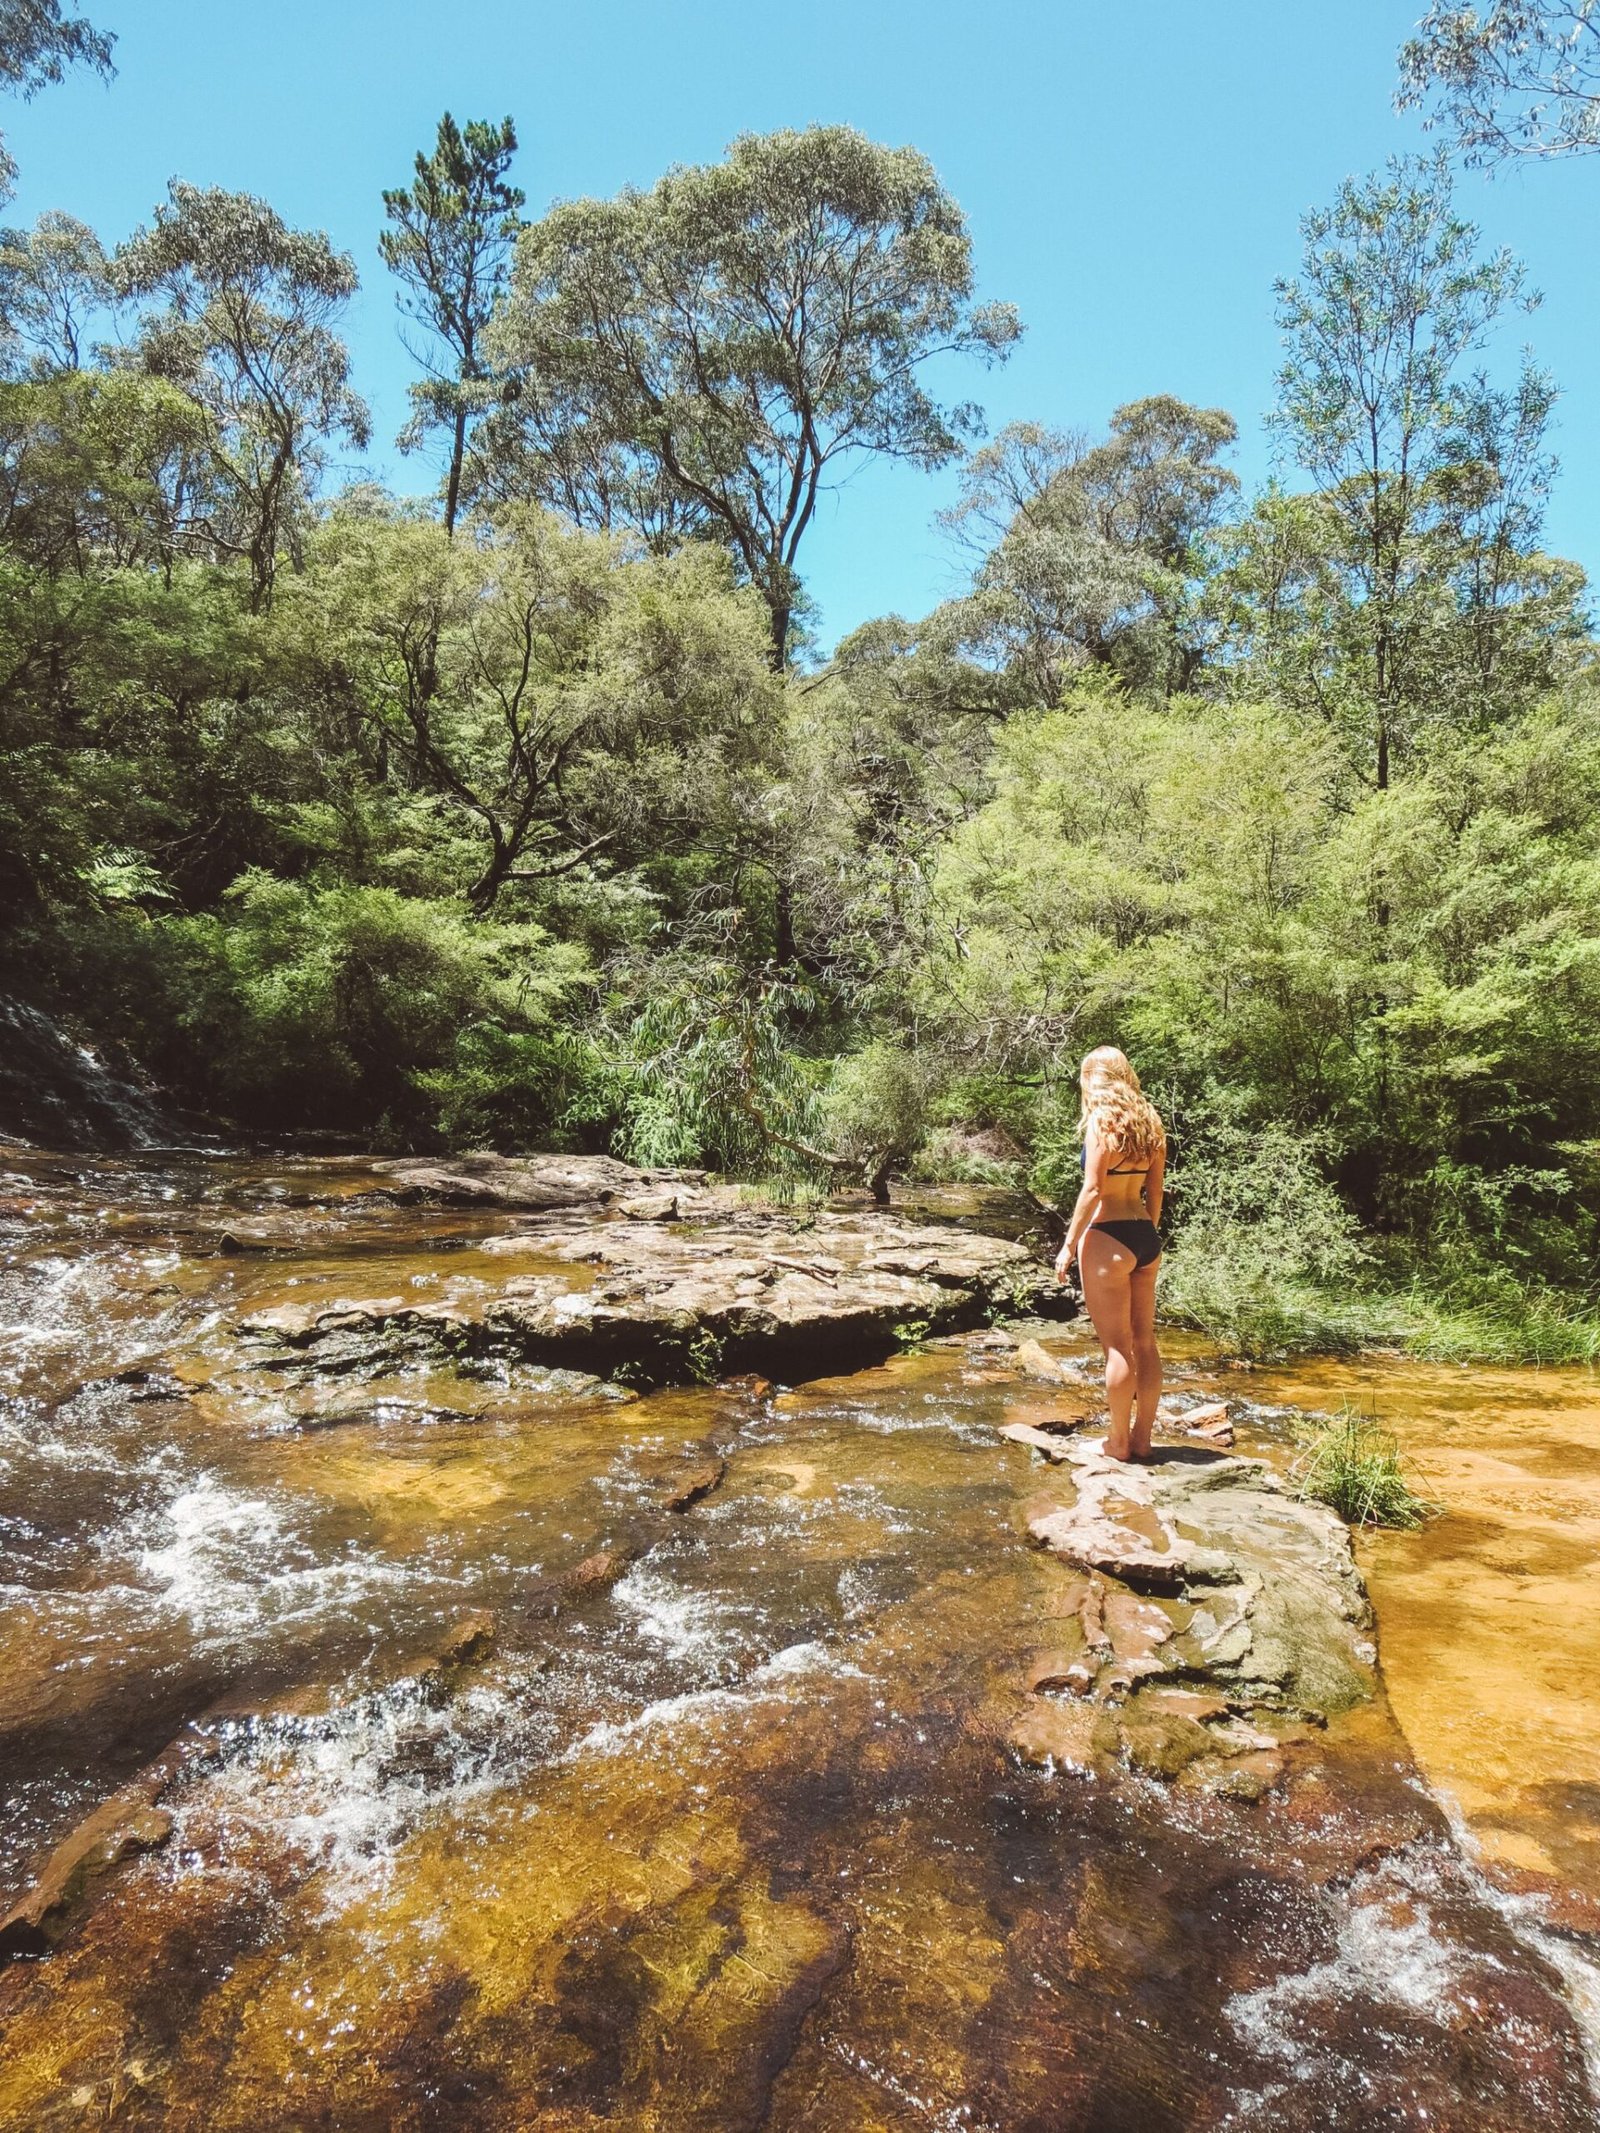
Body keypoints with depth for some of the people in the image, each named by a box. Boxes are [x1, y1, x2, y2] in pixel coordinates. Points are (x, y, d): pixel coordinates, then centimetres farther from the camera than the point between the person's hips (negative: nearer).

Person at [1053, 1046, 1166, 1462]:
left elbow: (1093, 1189, -16)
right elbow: (1155, 1191, 13)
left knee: (1117, 1346, 0)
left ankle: (1118, 1442, 10)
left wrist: (1069, 1244, -11)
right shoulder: (1149, 1123, 9)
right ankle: (1142, 1438, 22)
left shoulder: (1103, 1119, -11)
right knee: (1144, 1342, 13)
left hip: (1108, 1238, -8)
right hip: (1146, 1238, 8)